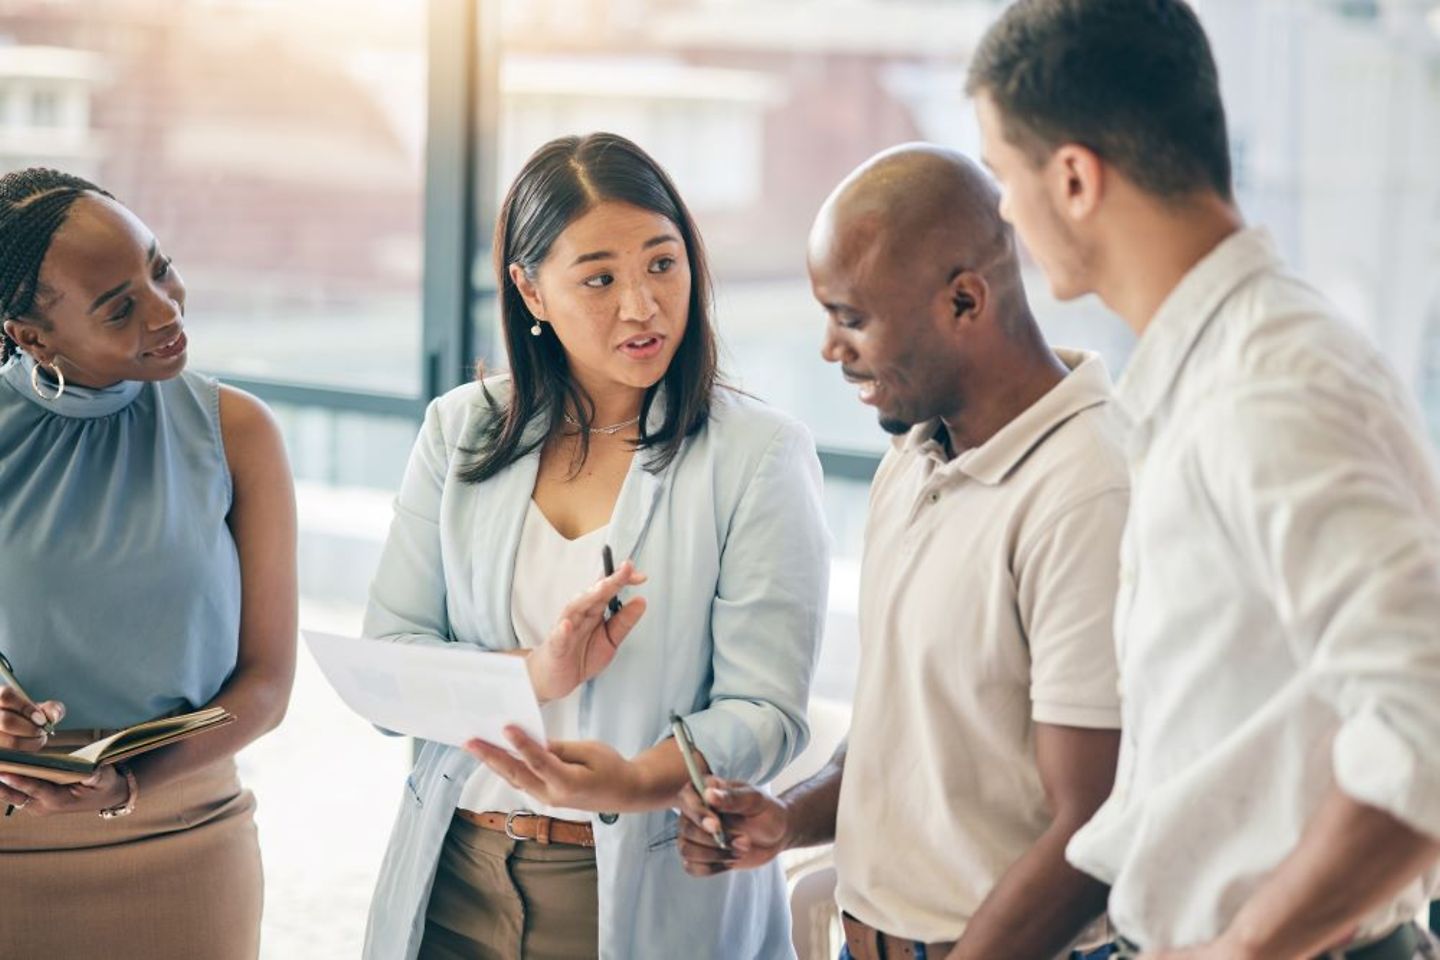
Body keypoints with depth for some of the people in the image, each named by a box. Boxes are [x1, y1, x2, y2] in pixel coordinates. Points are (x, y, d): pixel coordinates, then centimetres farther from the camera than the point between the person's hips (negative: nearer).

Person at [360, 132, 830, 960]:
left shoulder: (760, 455, -7)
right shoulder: (463, 432, 3)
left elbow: (765, 711, -14)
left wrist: (639, 781, -32)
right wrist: (533, 673, -20)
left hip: (654, 893, -3)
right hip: (457, 880, 3)